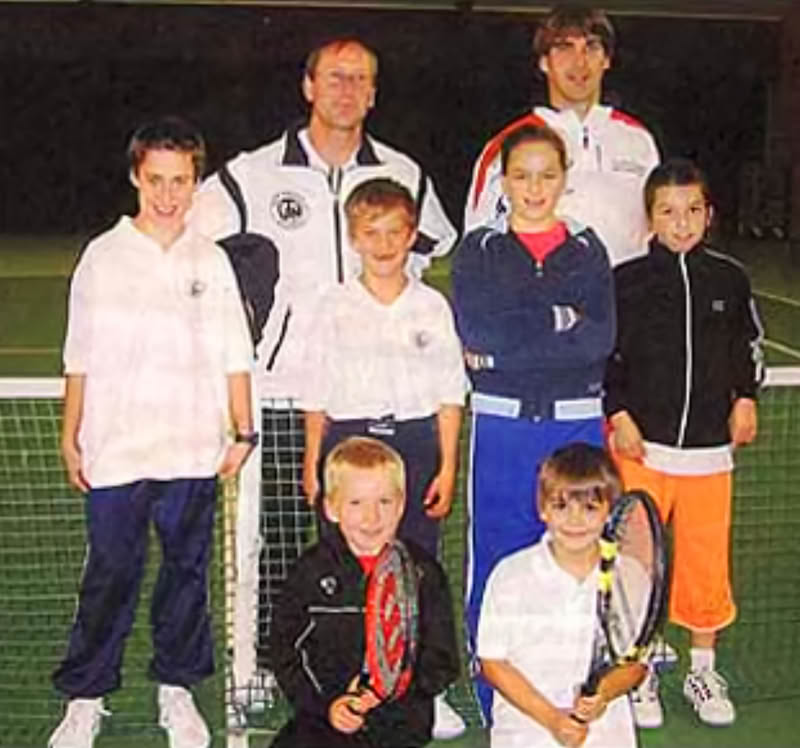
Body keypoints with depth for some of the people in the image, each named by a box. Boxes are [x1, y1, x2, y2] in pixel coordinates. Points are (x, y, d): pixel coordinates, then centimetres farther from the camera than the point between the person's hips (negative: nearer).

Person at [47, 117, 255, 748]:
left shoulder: (212, 261, 7)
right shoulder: (102, 257, 4)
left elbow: (234, 357, 9)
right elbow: (80, 358, 6)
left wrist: (243, 431, 4)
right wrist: (71, 438, 4)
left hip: (194, 451, 1)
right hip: (114, 451, -1)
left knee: (188, 571, 8)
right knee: (110, 575, 2)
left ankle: (177, 690, 24)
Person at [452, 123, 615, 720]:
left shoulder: (587, 251, 10)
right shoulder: (480, 250, 7)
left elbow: (601, 339, -7)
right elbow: (476, 329, -11)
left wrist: (506, 347, -13)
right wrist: (560, 319, -10)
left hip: (577, 425, 1)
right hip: (503, 426, -1)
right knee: (497, 563, 2)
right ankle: (498, 708, 17)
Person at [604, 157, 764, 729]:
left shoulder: (730, 279, 5)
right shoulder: (627, 281, -3)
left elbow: (750, 345, 18)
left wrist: (745, 398, 8)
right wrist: (620, 415, -6)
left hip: (710, 450, 2)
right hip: (642, 447, -2)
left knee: (707, 562, 8)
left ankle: (703, 672, 27)